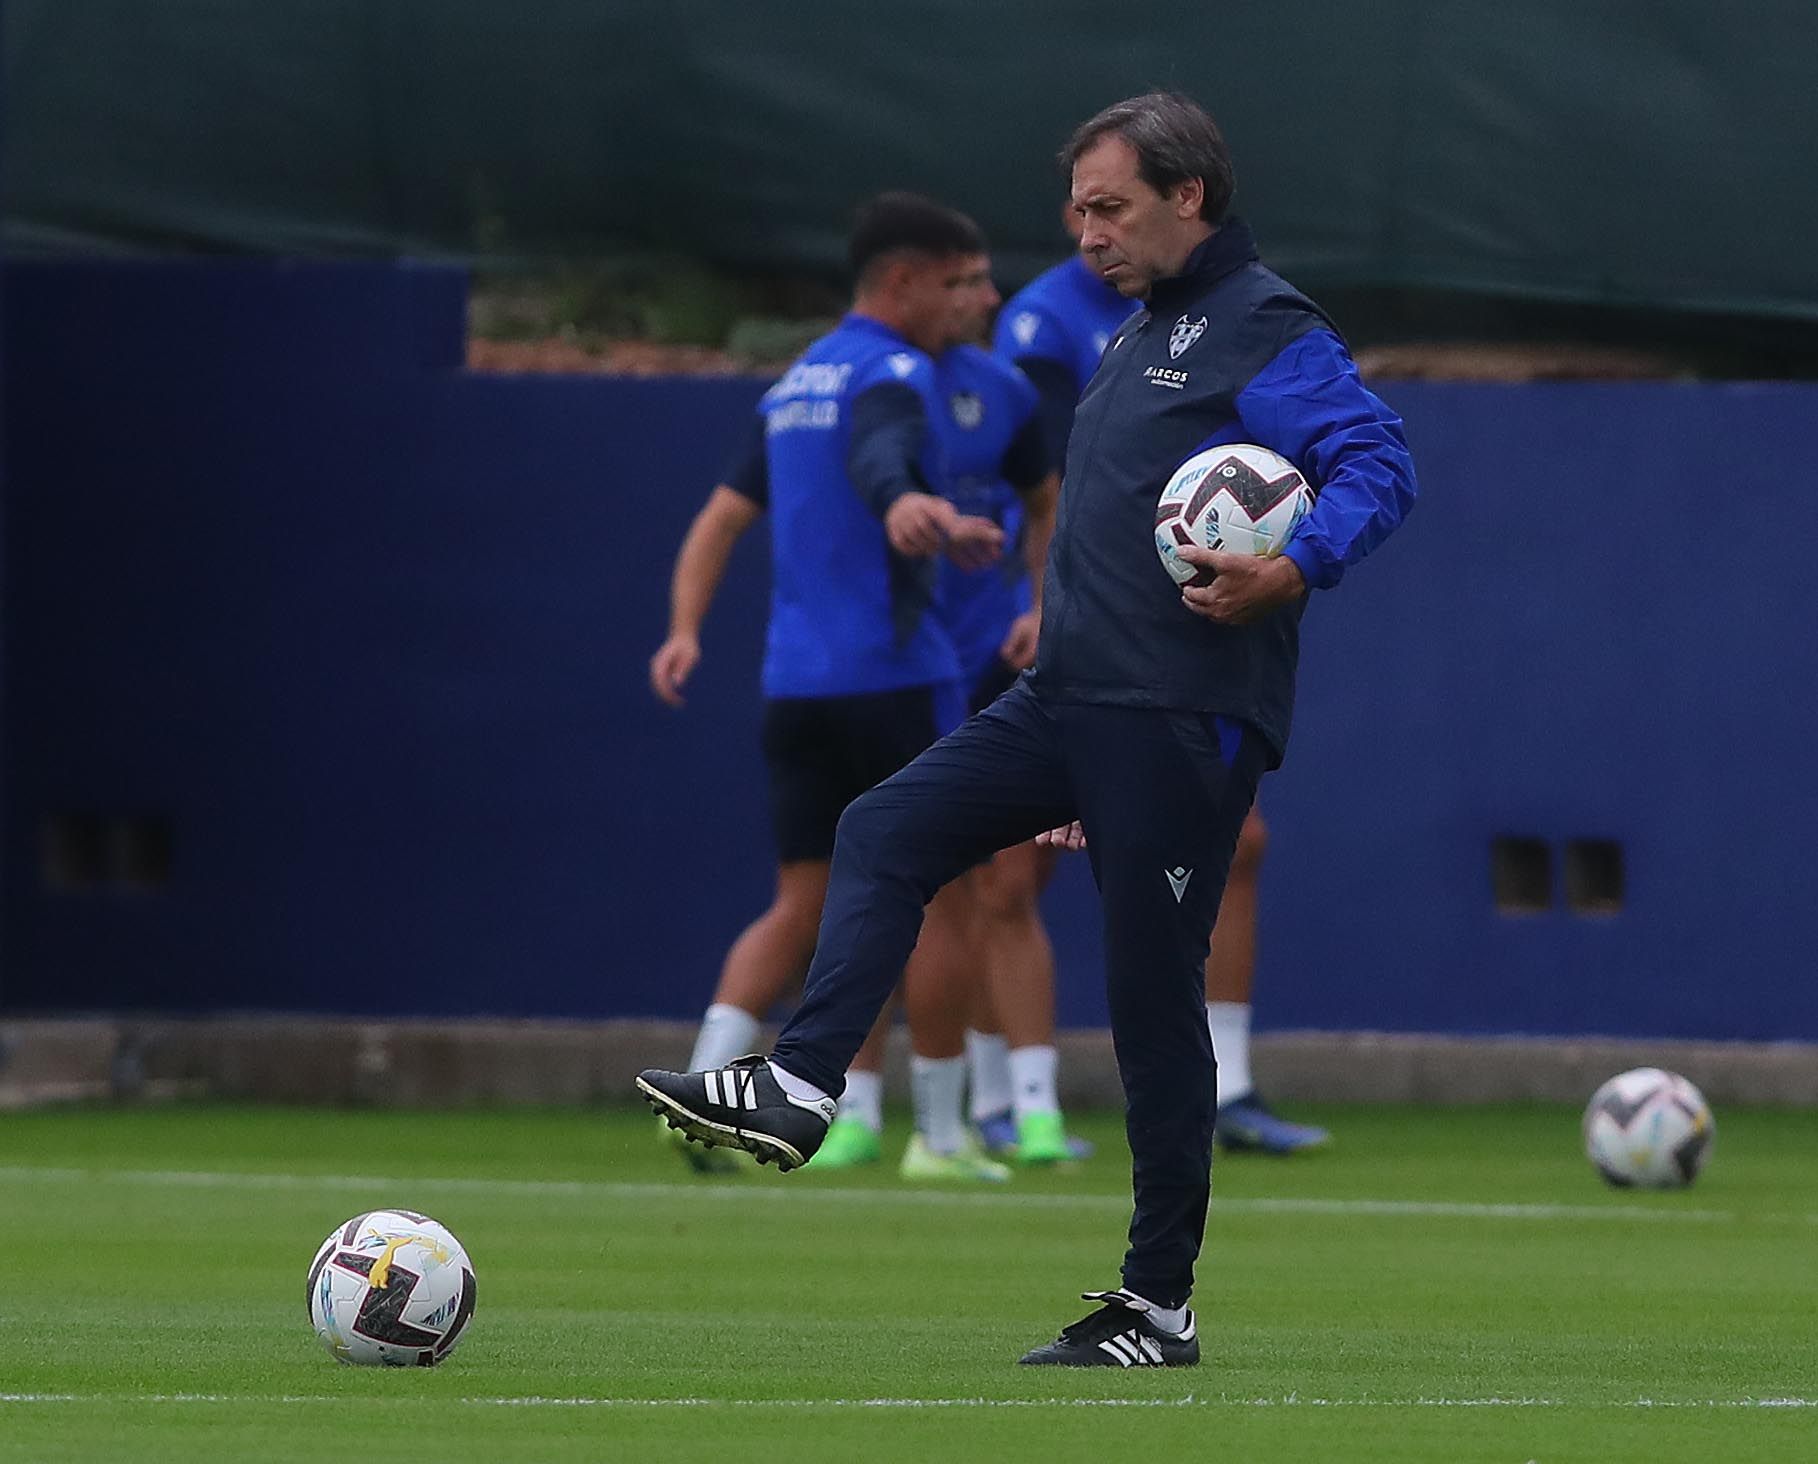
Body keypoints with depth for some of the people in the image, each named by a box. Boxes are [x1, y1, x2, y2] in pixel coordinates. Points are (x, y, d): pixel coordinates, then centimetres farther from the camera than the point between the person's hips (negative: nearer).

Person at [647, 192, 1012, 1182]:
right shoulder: (892, 373, -9)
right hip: (894, 676, -8)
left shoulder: (796, 385, 18)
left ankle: (702, 1089, -13)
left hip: (795, 682, 8)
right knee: (939, 902, 3)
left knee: (799, 907, 7)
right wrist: (907, 505, -53)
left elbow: (722, 517, 13)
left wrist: (686, 629, 4)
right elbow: (878, 454, -32)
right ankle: (940, 1134, 5)